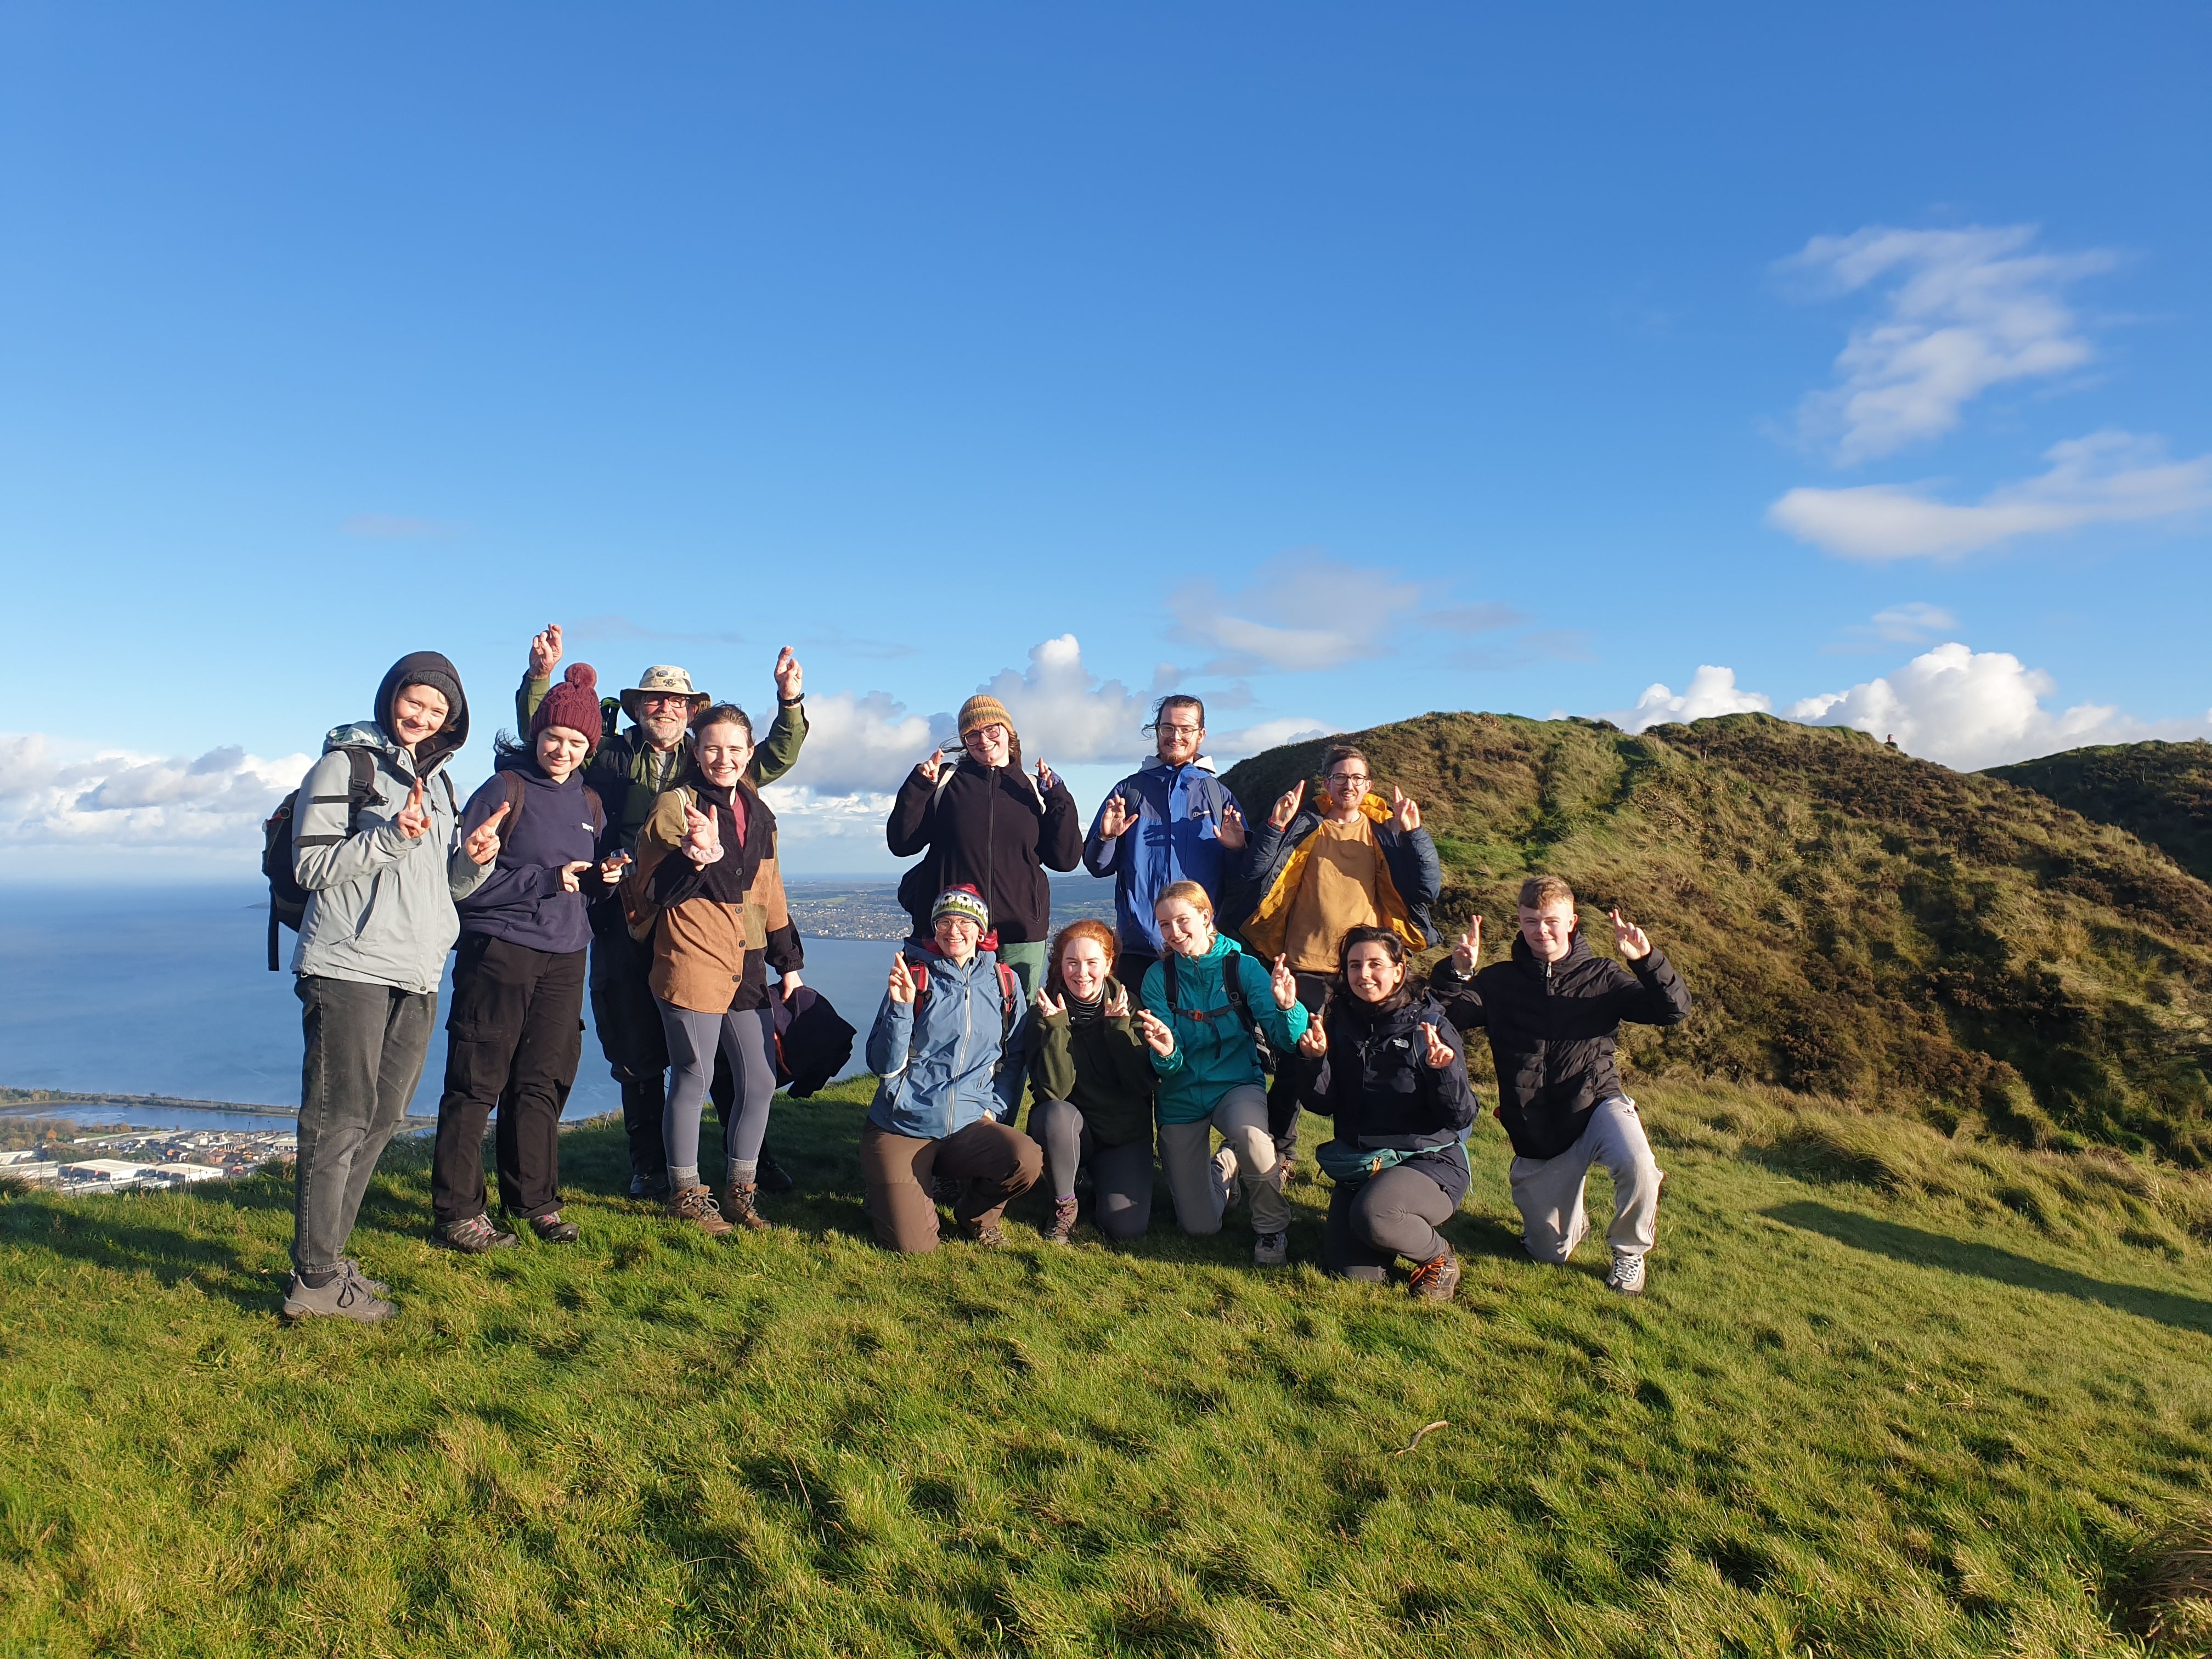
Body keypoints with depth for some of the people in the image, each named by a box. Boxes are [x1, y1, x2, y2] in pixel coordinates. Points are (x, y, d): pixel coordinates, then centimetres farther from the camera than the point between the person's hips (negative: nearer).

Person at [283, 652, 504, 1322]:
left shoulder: (438, 778, 19)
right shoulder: (345, 762, -2)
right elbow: (310, 865, -10)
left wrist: (474, 859, 1)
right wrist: (390, 838, -21)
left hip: (416, 977, 8)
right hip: (350, 970, -7)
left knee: (379, 1122, 12)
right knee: (338, 1123, -5)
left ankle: (328, 1257, 23)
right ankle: (316, 1281, 2)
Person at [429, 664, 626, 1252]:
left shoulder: (589, 802, 14)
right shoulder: (505, 789, -5)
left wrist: (603, 878, 1)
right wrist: (547, 879, -16)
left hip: (564, 959, 6)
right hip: (500, 952, -5)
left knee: (542, 1083, 10)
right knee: (477, 1085, -1)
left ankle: (535, 1201, 21)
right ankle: (455, 1213, 7)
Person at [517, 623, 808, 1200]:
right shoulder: (611, 756, 8)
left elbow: (774, 759, 12)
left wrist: (790, 702, -1)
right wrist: (541, 676, -7)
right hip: (628, 928, -1)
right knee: (639, 1054, 9)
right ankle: (648, 1166, 22)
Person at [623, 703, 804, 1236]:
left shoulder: (759, 815, 14)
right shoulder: (676, 805, -5)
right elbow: (651, 888, -11)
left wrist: (790, 962, 18)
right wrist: (694, 857, -29)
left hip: (747, 970, 6)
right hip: (692, 966, -6)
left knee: (761, 1082, 8)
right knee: (693, 1080, 2)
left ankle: (740, 1190, 24)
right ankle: (686, 1194, 18)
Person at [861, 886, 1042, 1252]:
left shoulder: (1003, 983, 4)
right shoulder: (914, 977, -3)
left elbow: (1014, 1060, 11)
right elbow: (884, 1066, -7)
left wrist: (994, 1110, -3)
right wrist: (901, 1006, -20)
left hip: (969, 1126, 2)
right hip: (902, 1126, -2)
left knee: (1028, 1159, -28)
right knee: (913, 1246, -14)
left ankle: (975, 1214, 6)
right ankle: (887, 1185, 22)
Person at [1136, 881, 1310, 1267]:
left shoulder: (1243, 967, -10)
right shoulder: (1159, 977, -8)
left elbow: (1286, 1040, -17)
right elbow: (1168, 1063, -11)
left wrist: (1287, 1008, -38)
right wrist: (1166, 1052, -34)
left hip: (1237, 1084, -2)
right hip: (1183, 1095, 2)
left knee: (1249, 1133, -39)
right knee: (1199, 1226, 3)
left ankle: (1272, 1228, -11)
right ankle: (1223, 1167, 38)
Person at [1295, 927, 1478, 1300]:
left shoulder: (1430, 1024, -9)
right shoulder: (1339, 1023, 3)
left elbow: (1462, 1118, -10)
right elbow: (1321, 1105, 0)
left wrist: (1444, 1070, -28)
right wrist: (1316, 1059, -17)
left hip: (1427, 1161, -4)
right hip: (1356, 1166, 4)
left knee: (1372, 1215, -34)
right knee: (1355, 1274, -12)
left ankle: (1440, 1258, -2)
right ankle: (1404, 1226, 21)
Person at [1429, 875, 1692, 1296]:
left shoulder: (1601, 977, 0)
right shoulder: (1500, 982, 1)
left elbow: (1675, 1010, -9)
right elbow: (1444, 1017, -10)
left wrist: (1646, 961, -25)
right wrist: (1457, 971, -25)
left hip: (1596, 1104, -1)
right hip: (1535, 1132, 1)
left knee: (1638, 1165, -35)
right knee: (1551, 1253, 7)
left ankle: (1628, 1252, -3)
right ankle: (1574, 1221, 46)